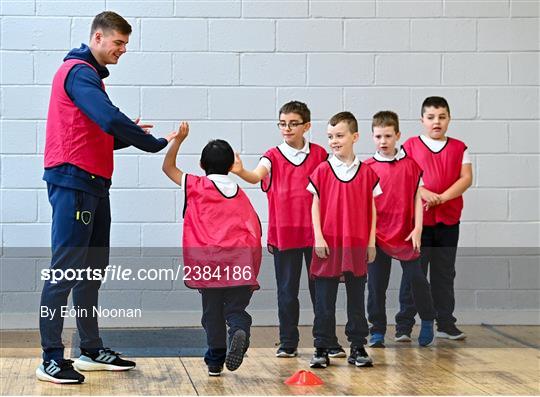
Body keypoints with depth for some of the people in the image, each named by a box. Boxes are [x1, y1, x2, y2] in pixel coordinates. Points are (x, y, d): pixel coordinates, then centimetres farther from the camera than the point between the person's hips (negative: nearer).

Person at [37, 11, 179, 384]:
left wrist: (129, 134, 3)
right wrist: (155, 143, -16)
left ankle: (92, 350, 21)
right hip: (73, 182, -10)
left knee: (93, 268, 13)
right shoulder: (78, 71, -10)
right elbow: (110, 118, -23)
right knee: (66, 269, -9)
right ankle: (52, 359, -7)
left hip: (94, 184, 10)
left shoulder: (90, 74, 21)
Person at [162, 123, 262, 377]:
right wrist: (252, 263, 15)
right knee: (236, 309, 3)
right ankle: (240, 331, -28)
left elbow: (168, 167, 19)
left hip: (208, 262, -1)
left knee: (212, 312, 7)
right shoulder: (240, 194, 17)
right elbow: (254, 230, 10)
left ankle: (215, 360, 8)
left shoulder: (196, 186, 9)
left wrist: (179, 139, 14)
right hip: (239, 260, 2)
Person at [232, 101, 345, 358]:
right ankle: (288, 343, 15)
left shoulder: (319, 154, 4)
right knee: (287, 290, 6)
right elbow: (256, 176, -18)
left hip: (315, 232, 0)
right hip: (283, 232, 0)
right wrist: (240, 172, -40)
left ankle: (329, 342, 15)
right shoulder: (273, 156, 1)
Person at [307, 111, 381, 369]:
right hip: (328, 246, -1)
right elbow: (315, 206, 2)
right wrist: (318, 237, -6)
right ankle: (321, 349, 10)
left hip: (357, 246, 1)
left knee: (356, 298, 8)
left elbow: (372, 209, 6)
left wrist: (371, 242, 3)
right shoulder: (322, 171, 1)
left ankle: (357, 348, 16)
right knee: (324, 299, 3)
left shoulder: (366, 172, 3)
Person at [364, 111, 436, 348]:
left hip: (406, 234, 0)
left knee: (416, 278, 1)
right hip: (377, 235, 0)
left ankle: (428, 321, 23)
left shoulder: (411, 165, 3)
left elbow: (418, 197, 3)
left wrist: (418, 228, -4)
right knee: (376, 284, 4)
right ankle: (377, 332, 15)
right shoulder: (367, 168, 1)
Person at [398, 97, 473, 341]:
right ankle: (404, 325, 4)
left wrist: (443, 197, -14)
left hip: (448, 220, 3)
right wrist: (423, 192, -19)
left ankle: (445, 324, 19)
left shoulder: (459, 148, 9)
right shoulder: (411, 146, 3)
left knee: (445, 274, 10)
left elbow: (466, 178, -1)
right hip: (417, 218, -2)